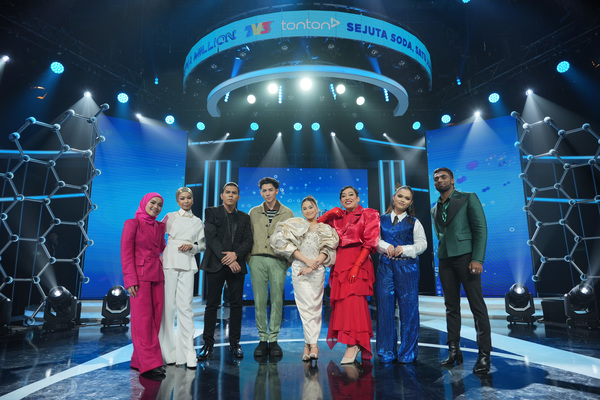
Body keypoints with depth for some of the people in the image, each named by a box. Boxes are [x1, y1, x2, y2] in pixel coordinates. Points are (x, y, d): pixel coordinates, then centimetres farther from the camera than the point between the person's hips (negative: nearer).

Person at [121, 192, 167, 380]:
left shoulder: (159, 227, 16)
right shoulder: (132, 224, 0)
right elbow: (126, 253, -5)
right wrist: (130, 280, -13)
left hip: (157, 277, 6)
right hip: (140, 276, -6)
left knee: (155, 319, 6)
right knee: (143, 320, -6)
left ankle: (139, 360, 17)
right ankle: (149, 364, -3)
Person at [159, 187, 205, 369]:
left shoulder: (198, 222, 15)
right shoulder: (170, 217, 10)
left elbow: (202, 245, 17)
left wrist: (191, 246, -3)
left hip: (187, 264, 1)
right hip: (169, 262, -1)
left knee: (185, 306, -4)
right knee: (168, 305, -2)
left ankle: (187, 353, 1)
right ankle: (168, 351, 11)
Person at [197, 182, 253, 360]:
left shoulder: (244, 217, 15)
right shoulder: (211, 212, 6)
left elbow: (248, 241, 6)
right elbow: (211, 238, -5)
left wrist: (235, 254, -12)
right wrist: (226, 259, -12)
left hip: (236, 264, 3)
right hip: (216, 264, -2)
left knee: (236, 304, 4)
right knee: (212, 304, 0)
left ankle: (234, 343, 14)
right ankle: (208, 343, 10)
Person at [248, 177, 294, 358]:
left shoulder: (287, 213, 8)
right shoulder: (254, 212, 12)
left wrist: (289, 260, 2)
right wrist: (249, 258, 4)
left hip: (278, 260, -1)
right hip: (257, 259, 1)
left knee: (277, 300, 0)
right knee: (259, 300, 1)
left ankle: (274, 339, 10)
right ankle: (262, 339, 11)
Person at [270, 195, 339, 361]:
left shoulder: (326, 229, 15)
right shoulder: (296, 225, 13)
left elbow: (326, 251, 4)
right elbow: (284, 243, 0)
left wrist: (312, 265, -10)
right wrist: (306, 260, -8)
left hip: (317, 271, 1)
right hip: (299, 269, -1)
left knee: (315, 307, 0)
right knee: (306, 307, -6)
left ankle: (308, 344, 7)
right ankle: (313, 344, 0)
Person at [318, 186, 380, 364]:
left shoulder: (368, 214, 3)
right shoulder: (338, 217, 17)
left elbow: (369, 243, -6)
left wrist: (356, 265, -16)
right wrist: (329, 214, 6)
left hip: (358, 262, -5)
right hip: (339, 264, 5)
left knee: (353, 301, -14)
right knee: (341, 302, 4)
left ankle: (352, 344, -9)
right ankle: (356, 343, 15)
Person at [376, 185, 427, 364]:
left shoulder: (414, 222, 9)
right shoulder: (381, 219, 12)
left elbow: (422, 244, 3)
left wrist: (404, 249, -13)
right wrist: (386, 246, -14)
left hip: (407, 266, -1)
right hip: (385, 266, 1)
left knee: (408, 307, -1)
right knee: (385, 307, 1)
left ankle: (408, 352, 14)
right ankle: (387, 352, 14)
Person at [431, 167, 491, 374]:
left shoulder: (468, 198, 2)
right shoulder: (435, 209, 18)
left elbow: (480, 229, -5)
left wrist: (477, 259, -15)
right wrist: (441, 255, 8)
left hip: (465, 256, -5)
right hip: (445, 260, 5)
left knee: (477, 306, -4)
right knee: (451, 307, 8)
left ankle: (484, 354, 2)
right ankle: (454, 351, 15)